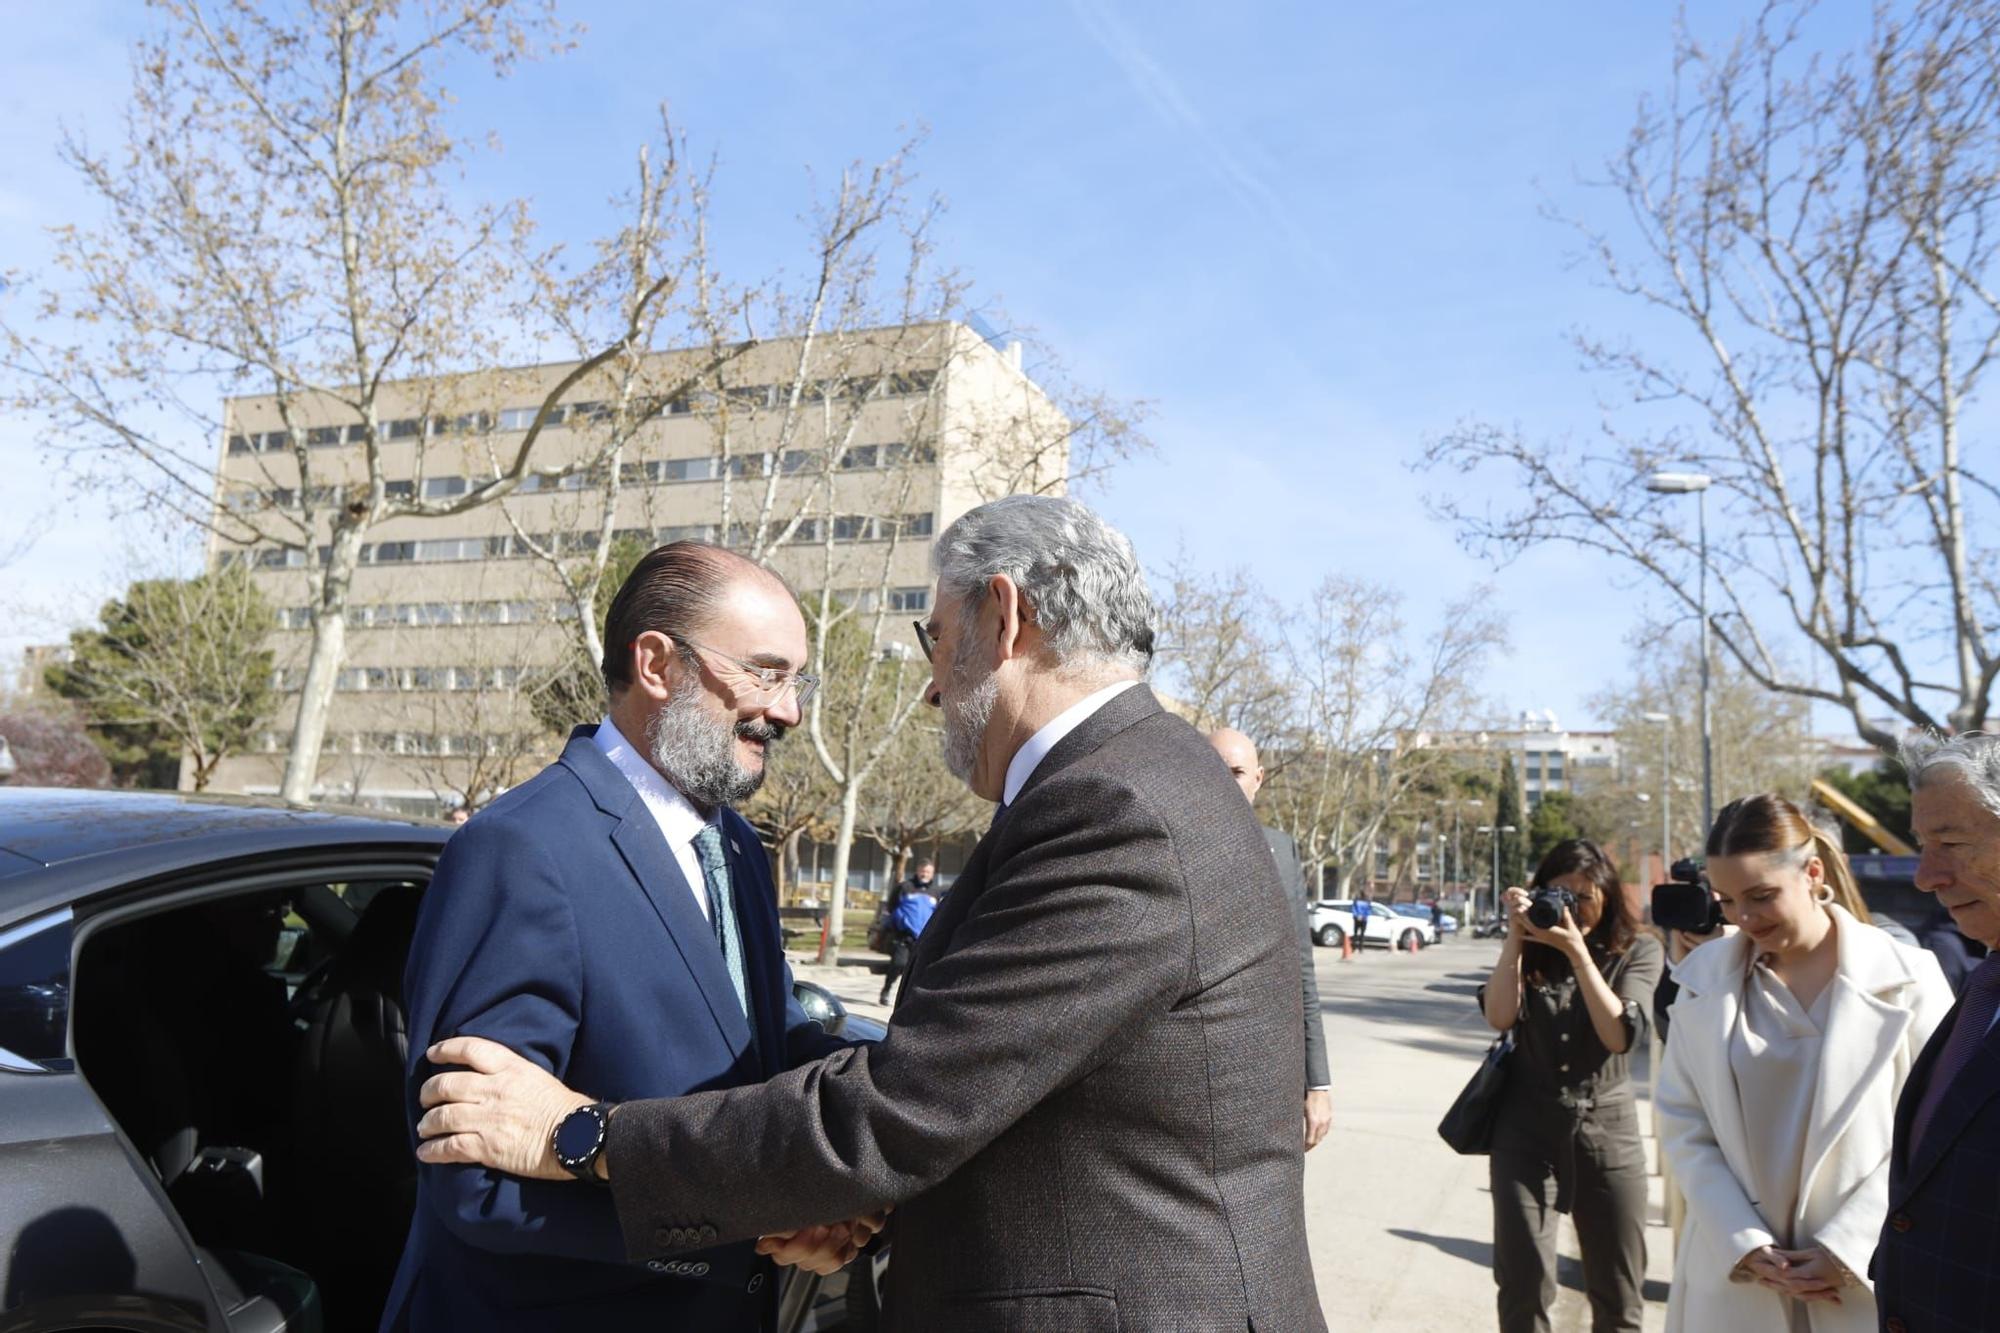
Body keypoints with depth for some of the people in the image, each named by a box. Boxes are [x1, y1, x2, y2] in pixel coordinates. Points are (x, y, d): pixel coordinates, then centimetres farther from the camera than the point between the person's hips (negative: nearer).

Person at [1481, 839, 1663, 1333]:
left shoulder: (1638, 951, 0)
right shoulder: (1529, 950, 4)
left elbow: (1620, 1035, -13)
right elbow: (1499, 1016, -12)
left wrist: (1577, 951, -20)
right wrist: (1515, 937, -15)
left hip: (1607, 1131, 0)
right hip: (1526, 1130, 0)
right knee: (1523, 1287, -2)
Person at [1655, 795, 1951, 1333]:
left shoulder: (1907, 978, -5)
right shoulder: (1705, 977, 0)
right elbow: (1682, 1123, 1)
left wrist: (1846, 1248, -11)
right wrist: (1745, 1243, -8)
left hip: (1868, 1280, -1)